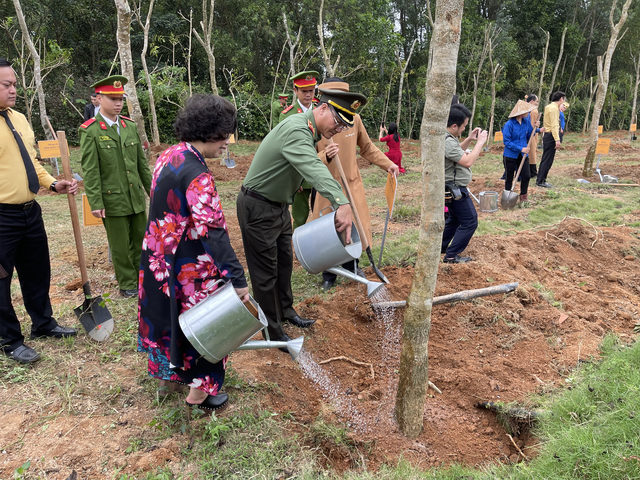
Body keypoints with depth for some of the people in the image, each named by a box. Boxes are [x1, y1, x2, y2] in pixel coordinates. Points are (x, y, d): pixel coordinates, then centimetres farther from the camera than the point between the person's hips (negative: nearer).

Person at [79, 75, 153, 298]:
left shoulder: (130, 126, 7)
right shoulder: (90, 131, -8)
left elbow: (142, 162, 12)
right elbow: (90, 170, -11)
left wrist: (151, 189, 13)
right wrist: (95, 203, -13)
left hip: (136, 196, 5)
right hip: (112, 200, -5)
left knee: (140, 240, 14)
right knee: (120, 245, 7)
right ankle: (127, 284, 23)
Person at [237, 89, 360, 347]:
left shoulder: (309, 131, 5)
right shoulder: (296, 130, -29)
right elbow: (314, 169, -47)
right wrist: (341, 204, -59)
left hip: (279, 205, 10)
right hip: (258, 208, -10)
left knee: (284, 261, 20)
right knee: (266, 272, 2)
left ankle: (285, 311, 38)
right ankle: (273, 332, 15)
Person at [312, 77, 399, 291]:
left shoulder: (354, 118, -3)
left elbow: (367, 148, 12)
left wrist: (387, 163, 4)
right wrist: (325, 156, -34)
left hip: (352, 183, 3)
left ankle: (352, 265, 36)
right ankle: (329, 275, 27)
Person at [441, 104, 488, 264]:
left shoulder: (447, 138, 5)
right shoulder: (448, 142, -27)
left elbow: (457, 151, 23)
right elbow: (467, 161, -28)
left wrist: (469, 140, 8)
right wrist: (480, 142, -18)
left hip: (453, 188, 11)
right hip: (456, 189, -11)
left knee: (455, 219, 25)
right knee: (469, 222, -1)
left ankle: (441, 247, 34)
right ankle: (452, 256, 2)